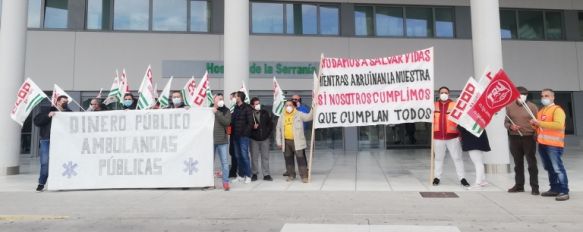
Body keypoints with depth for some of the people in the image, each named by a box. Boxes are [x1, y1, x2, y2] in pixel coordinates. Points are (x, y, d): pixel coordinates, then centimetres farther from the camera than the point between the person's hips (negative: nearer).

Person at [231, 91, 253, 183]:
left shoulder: (247, 108, -7)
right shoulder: (235, 108, 12)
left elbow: (250, 122, -11)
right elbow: (232, 121, 15)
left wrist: (245, 132, -14)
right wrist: (232, 132, 2)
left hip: (243, 136, -7)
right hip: (235, 136, 7)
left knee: (244, 156, -6)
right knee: (238, 156, 10)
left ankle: (248, 176, 2)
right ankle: (241, 175, 18)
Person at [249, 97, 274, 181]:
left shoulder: (265, 113, 3)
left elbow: (270, 124, 8)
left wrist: (268, 133, 1)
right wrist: (252, 127, -19)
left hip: (265, 138, 2)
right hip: (254, 139, -2)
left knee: (265, 157, 6)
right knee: (254, 157, 5)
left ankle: (266, 174, 13)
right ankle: (254, 174, 17)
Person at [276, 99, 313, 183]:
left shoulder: (299, 114, 1)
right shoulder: (282, 117, 10)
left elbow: (309, 117, -6)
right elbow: (278, 130, 12)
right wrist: (278, 141, 7)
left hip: (297, 141, -4)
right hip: (286, 141, 4)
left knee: (301, 158, -5)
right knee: (288, 159, 11)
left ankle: (304, 176, 0)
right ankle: (291, 175, 24)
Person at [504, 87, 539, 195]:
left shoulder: (532, 106, -1)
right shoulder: (509, 106, 5)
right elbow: (506, 122, 8)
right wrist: (510, 126, -14)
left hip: (529, 138, -2)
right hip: (514, 138, 2)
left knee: (531, 163, 1)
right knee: (518, 163, 12)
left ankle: (534, 187, 8)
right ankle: (519, 185, 21)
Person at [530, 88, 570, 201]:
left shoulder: (557, 110, -7)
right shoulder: (540, 111, 19)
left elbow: (559, 125, -22)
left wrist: (540, 123, -21)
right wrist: (534, 124, 9)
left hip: (553, 144, -8)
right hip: (542, 144, 8)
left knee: (558, 168, -9)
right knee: (549, 168, 13)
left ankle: (564, 191, -5)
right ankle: (555, 189, 21)